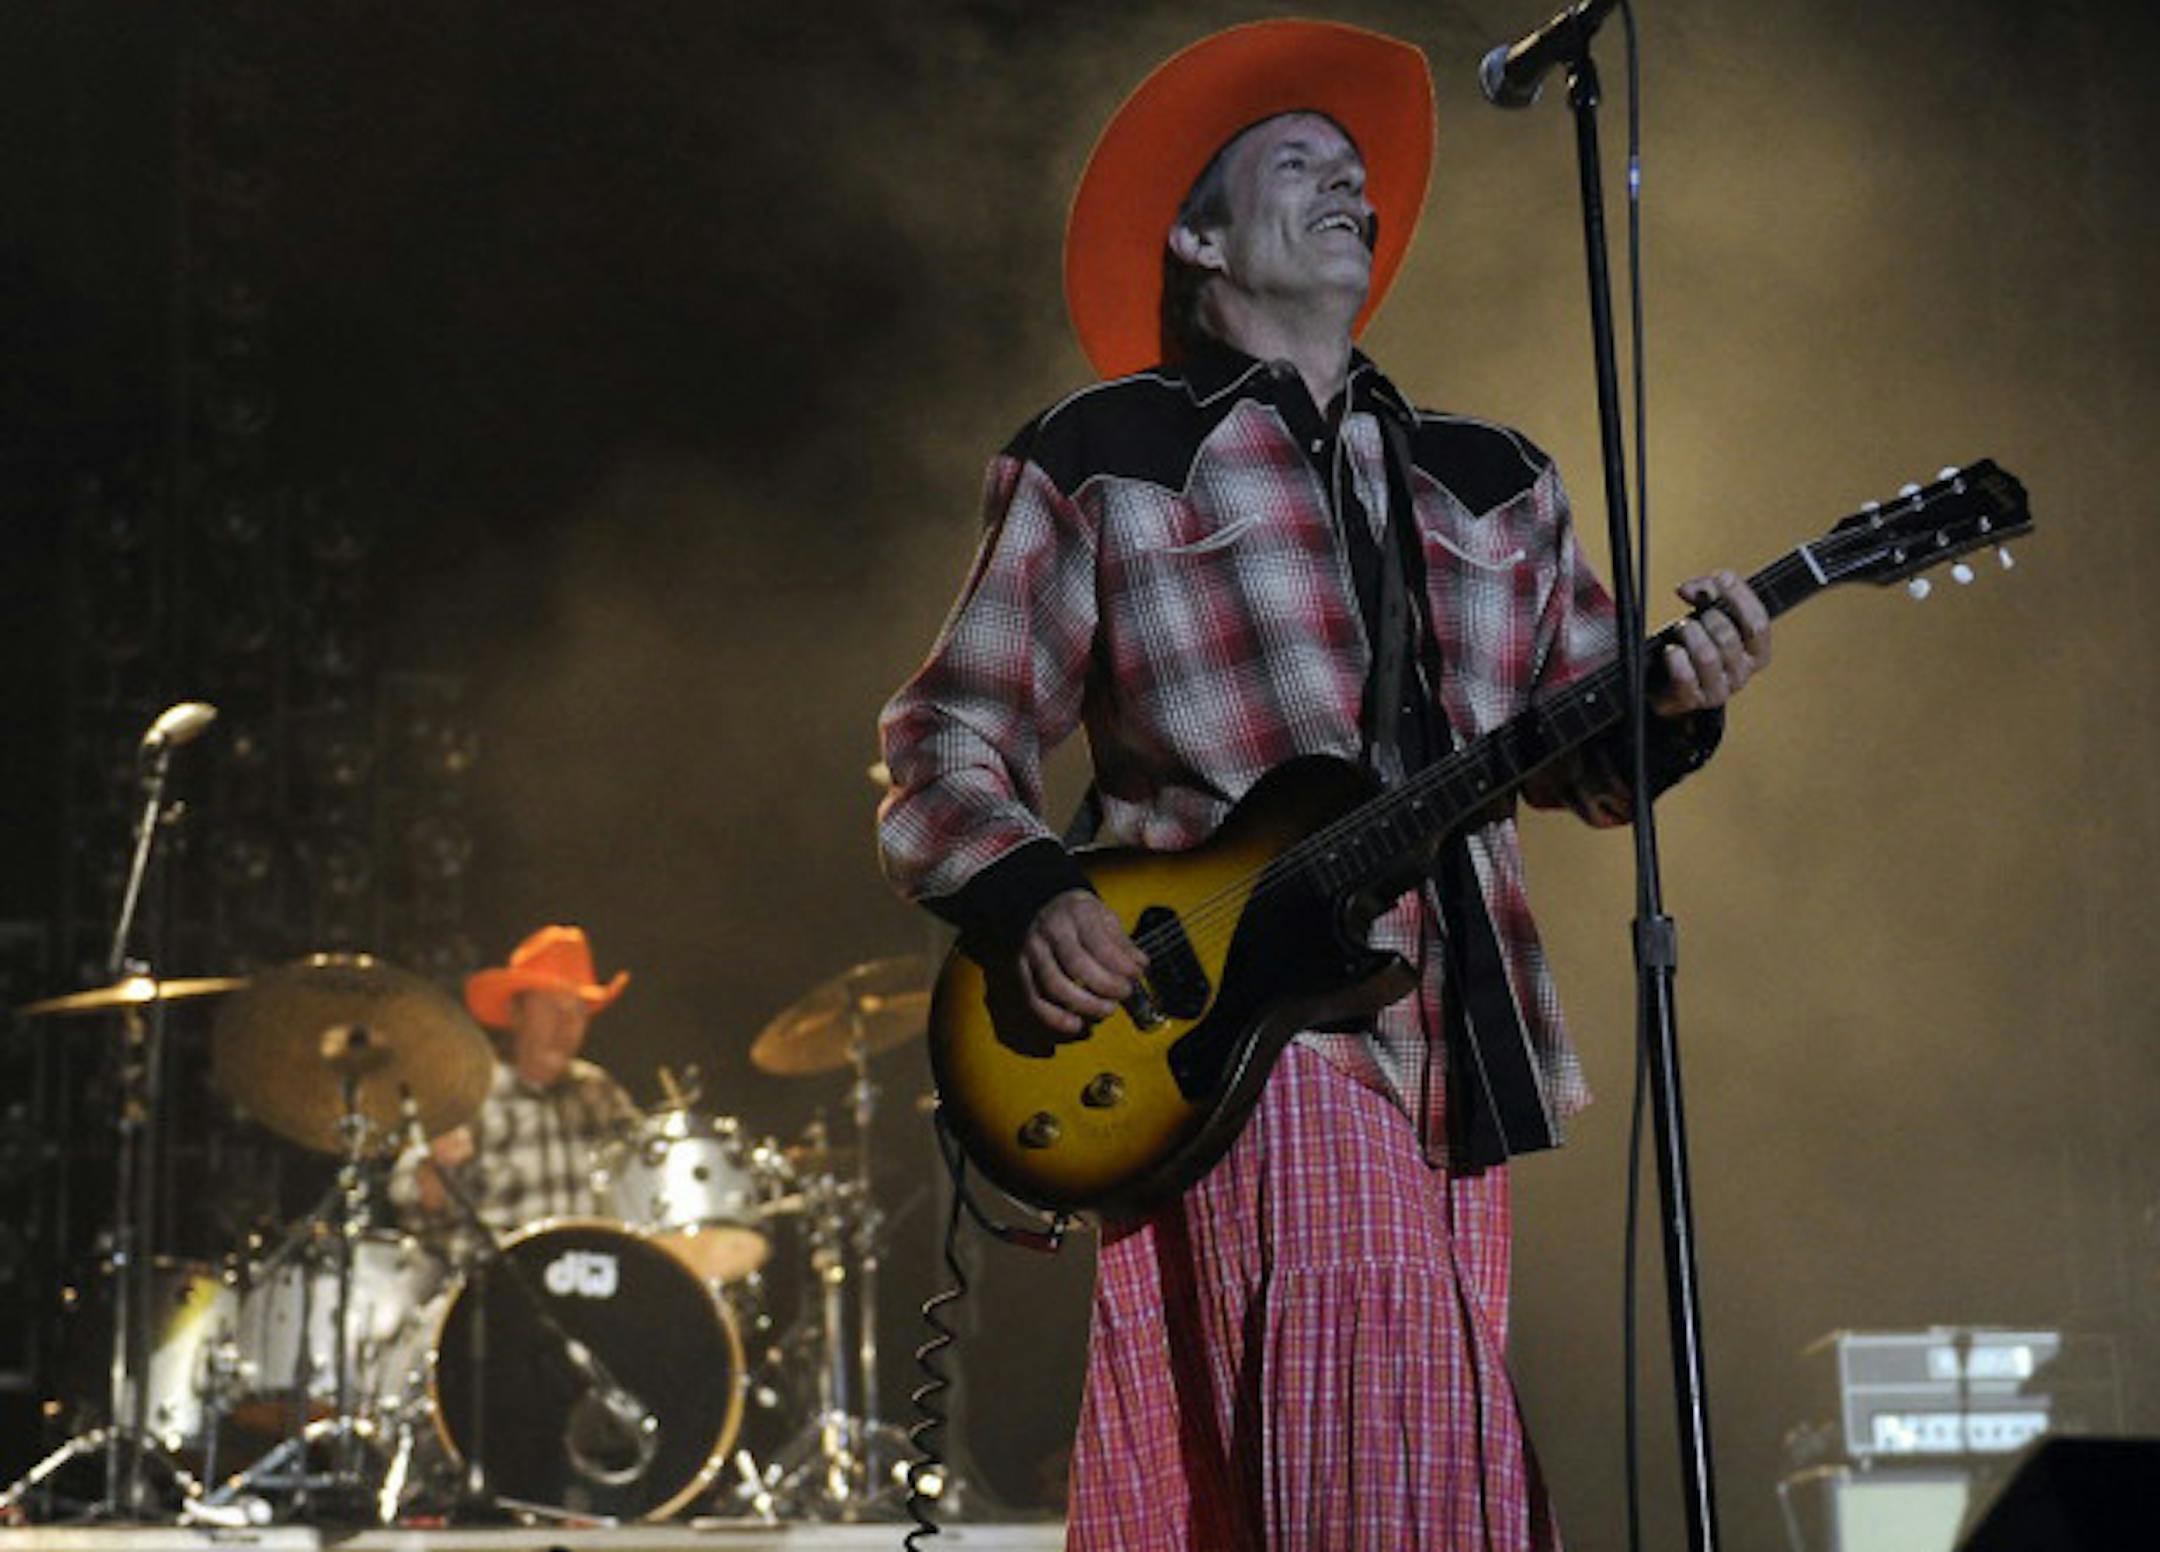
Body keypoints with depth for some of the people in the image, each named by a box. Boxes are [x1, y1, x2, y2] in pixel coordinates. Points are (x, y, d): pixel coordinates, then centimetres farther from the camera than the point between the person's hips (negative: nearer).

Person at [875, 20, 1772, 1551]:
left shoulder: (1490, 480, 21)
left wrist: (1675, 704, -3)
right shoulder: (1103, 456, 7)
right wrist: (1032, 896, -14)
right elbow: (951, 738, 5)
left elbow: (1586, 744, 20)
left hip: (1450, 1047, 5)